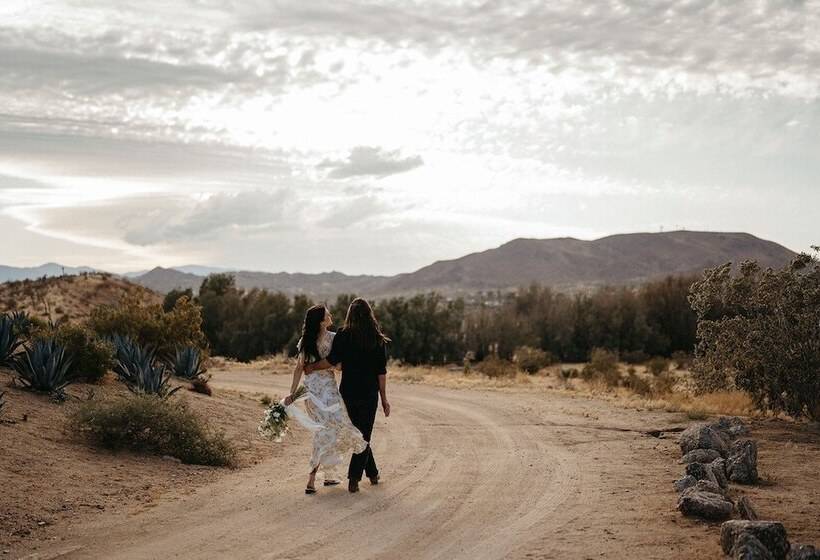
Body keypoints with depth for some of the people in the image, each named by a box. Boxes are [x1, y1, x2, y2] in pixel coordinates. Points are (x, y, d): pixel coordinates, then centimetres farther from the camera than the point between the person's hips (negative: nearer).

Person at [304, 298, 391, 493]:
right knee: (363, 435, 7)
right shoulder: (378, 339, -2)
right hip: (369, 394, 0)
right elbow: (381, 372, -2)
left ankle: (373, 473, 25)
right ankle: (354, 478, -1)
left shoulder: (343, 335, -6)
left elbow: (332, 360, -14)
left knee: (359, 434, 17)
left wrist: (312, 367, 3)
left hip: (348, 393, 1)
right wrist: (384, 398, 4)